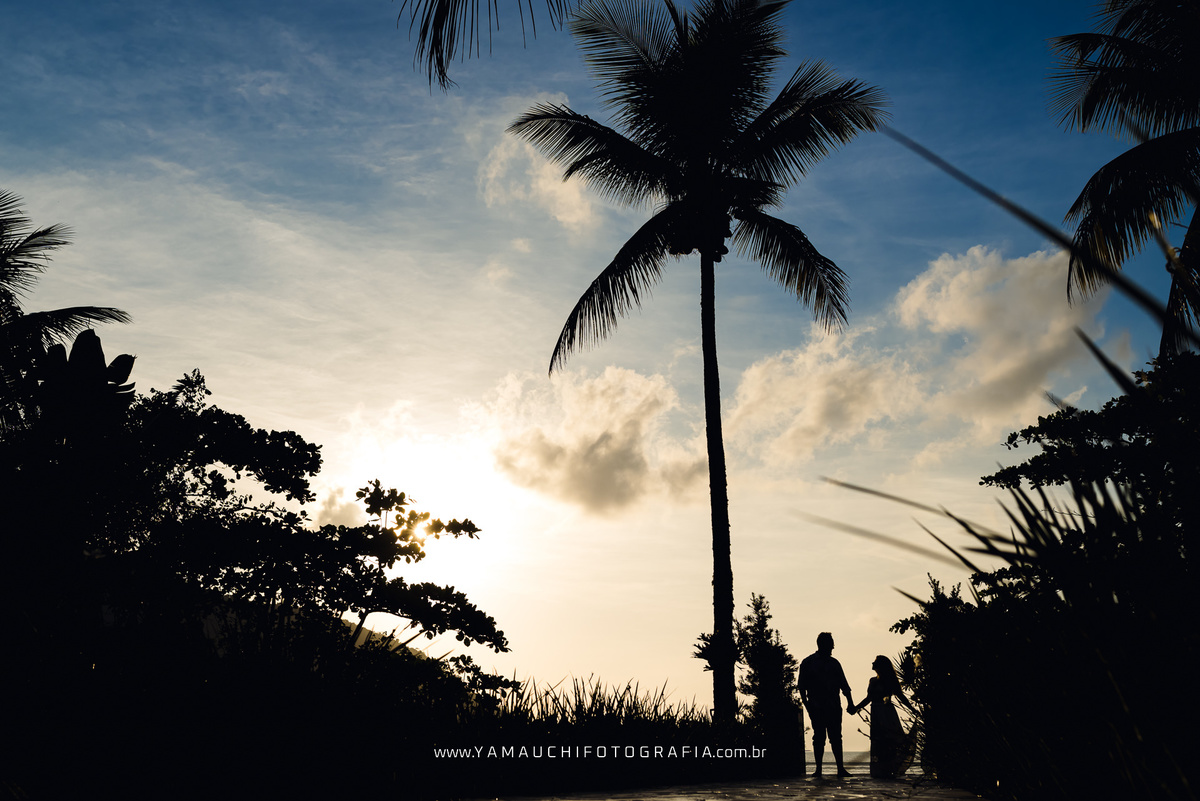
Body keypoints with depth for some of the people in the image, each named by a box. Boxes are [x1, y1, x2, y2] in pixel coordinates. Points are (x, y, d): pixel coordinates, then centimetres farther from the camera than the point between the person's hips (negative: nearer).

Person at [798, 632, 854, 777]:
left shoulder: (834, 663, 15)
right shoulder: (807, 663, 4)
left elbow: (844, 684, 15)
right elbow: (802, 686, 1)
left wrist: (850, 702, 3)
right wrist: (807, 703, -10)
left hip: (833, 706, 3)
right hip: (816, 707, -3)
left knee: (836, 738, 1)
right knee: (819, 737, -2)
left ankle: (840, 768, 3)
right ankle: (818, 768, 4)